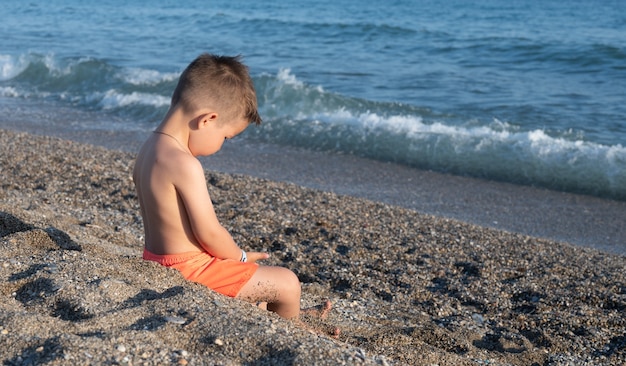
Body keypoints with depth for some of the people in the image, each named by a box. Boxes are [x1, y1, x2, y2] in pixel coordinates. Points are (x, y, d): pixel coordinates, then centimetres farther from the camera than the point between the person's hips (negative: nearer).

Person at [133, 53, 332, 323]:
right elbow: (209, 233, -24)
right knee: (287, 283, 2)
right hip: (191, 267, -10)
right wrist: (240, 257, -4)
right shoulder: (185, 164, -27)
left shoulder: (148, 150, 4)